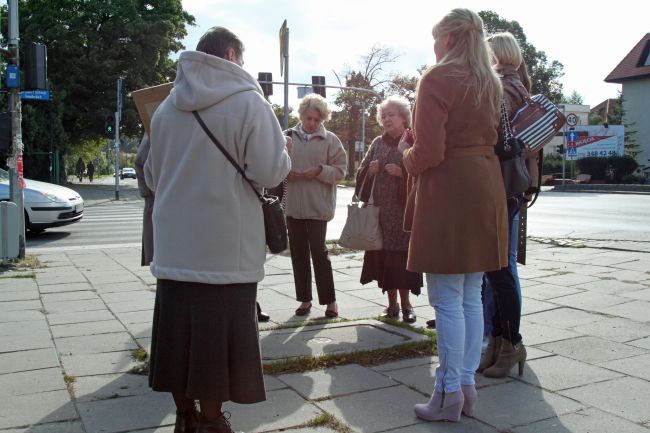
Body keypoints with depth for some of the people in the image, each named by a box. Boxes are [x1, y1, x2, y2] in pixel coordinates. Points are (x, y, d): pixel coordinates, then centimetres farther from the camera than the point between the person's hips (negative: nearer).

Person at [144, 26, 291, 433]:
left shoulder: (167, 106, 8)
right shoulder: (248, 100, -8)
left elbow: (153, 176, 16)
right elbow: (270, 173, -12)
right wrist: (283, 149, 8)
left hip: (175, 246, 5)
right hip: (226, 248, -5)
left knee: (179, 331, 13)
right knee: (217, 336, 5)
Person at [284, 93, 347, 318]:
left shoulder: (330, 140, 1)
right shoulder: (288, 137, 6)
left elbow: (340, 170, 0)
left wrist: (320, 171, -16)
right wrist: (284, 173, -10)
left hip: (318, 205, -3)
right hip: (292, 205, 3)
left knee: (319, 251, -3)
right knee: (298, 253, 9)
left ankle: (330, 300, 10)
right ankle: (305, 299, 21)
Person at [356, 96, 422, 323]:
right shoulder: (377, 143, 14)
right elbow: (362, 173, 16)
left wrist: (402, 172, -18)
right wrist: (370, 170, -4)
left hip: (404, 209, -4)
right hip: (380, 210, 5)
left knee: (402, 255, -5)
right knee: (384, 255, 5)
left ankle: (405, 303, 9)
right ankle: (392, 303, 17)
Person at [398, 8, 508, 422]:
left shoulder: (437, 79, -9)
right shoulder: (490, 83, 15)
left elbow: (428, 153, -16)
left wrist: (406, 153, 5)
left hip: (447, 193, -8)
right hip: (486, 190, 8)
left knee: (448, 300, -2)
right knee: (472, 297, 12)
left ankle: (450, 393, 7)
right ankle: (467, 385, 21)